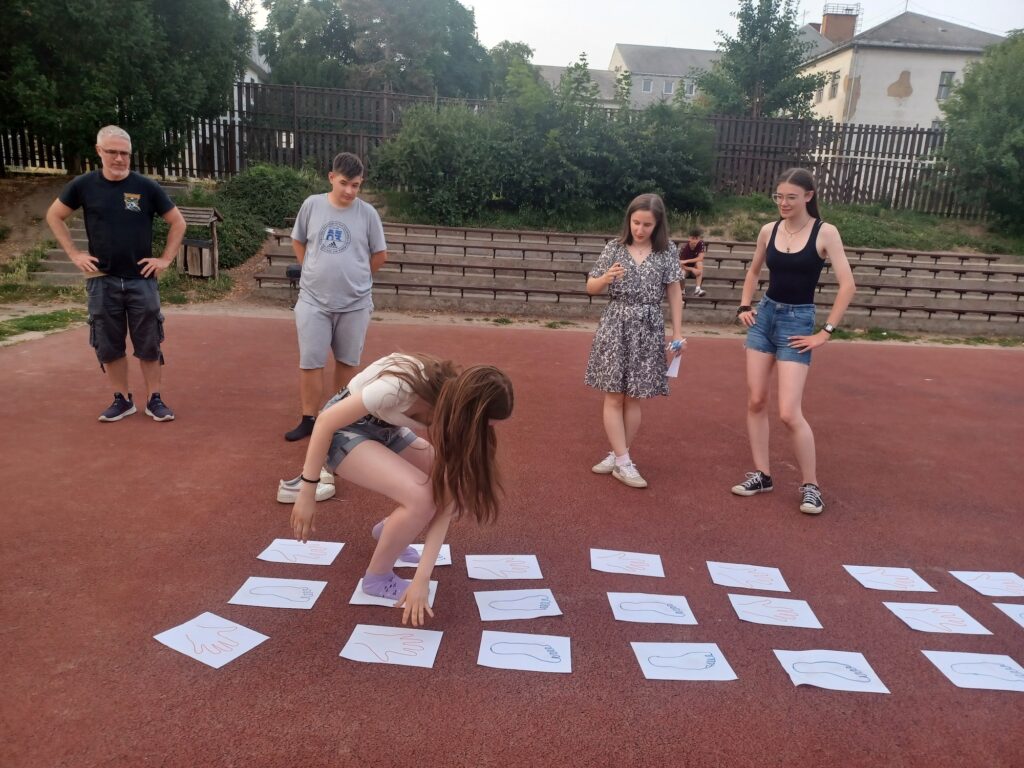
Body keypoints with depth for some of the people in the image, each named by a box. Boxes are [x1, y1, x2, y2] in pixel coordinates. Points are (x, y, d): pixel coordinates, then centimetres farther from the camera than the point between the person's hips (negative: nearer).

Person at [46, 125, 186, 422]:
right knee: (108, 345, 7)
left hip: (141, 279, -1)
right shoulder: (84, 185, 0)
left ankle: (154, 399, 14)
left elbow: (178, 222, 5)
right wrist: (74, 254, 3)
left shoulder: (146, 186, -3)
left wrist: (166, 259, -2)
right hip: (103, 281, 2)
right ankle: (122, 399, 20)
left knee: (148, 344, 4)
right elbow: (54, 216, 13)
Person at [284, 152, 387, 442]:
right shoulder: (312, 204, -1)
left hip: (355, 302, 0)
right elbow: (297, 242, 13)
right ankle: (309, 420, 13)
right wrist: (315, 273, 8)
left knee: (347, 361, 12)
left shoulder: (367, 213, -4)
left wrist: (354, 277, 9)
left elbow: (380, 255, 6)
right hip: (313, 300, 0)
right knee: (310, 362, 1)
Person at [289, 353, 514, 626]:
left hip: (389, 429, 6)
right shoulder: (400, 387, -38)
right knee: (421, 497, -26)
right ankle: (378, 577, -1)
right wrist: (307, 493, -19)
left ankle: (389, 529, 22)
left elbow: (445, 498, -18)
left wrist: (422, 578, -22)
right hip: (345, 427, -6)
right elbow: (325, 421, -25)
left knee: (453, 488, -5)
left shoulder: (455, 408, -18)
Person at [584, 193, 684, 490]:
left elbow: (674, 293, 4)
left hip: (648, 329, 0)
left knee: (633, 398, 5)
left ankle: (618, 455, 18)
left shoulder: (668, 251, 1)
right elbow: (591, 288, 7)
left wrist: (677, 334, 1)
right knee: (614, 396, -2)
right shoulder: (614, 248, 1)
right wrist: (606, 278, -15)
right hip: (615, 326, 0)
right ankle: (622, 461, 5)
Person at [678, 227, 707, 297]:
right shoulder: (684, 247, -21)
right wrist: (692, 269, -34)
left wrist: (686, 261, -31)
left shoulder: (701, 244, -15)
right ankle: (683, 289, -2)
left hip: (695, 268, 2)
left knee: (699, 262, -32)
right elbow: (681, 265, -20)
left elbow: (700, 258, -23)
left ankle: (697, 289, -32)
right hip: (686, 268, -2)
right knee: (681, 274, -36)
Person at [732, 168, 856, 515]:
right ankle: (761, 475, 18)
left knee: (789, 412, -10)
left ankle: (811, 485, 8)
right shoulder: (768, 231, 3)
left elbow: (847, 285, -12)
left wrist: (826, 332, -14)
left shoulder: (825, 232, -10)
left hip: (797, 321, -5)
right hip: (764, 316, 5)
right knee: (755, 401, 5)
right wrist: (744, 306, 9)